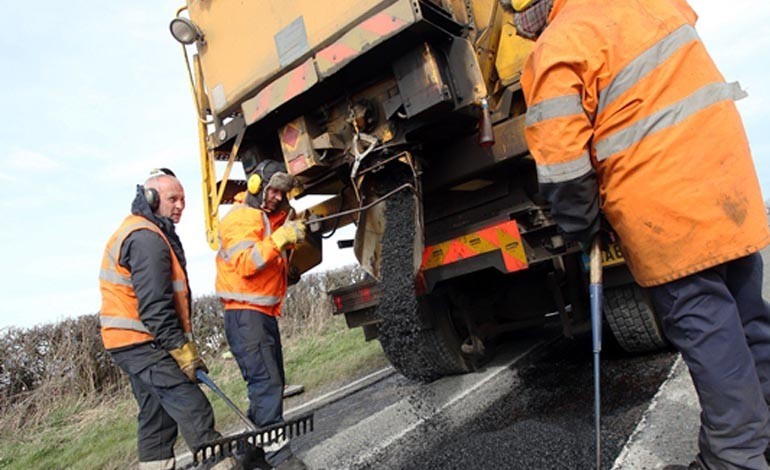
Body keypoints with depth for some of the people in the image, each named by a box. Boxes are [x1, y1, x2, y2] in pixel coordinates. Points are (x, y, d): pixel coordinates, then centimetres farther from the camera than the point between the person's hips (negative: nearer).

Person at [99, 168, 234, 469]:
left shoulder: (141, 232, 18)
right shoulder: (147, 238, -17)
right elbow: (154, 307, -23)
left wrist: (181, 346, 20)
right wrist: (184, 352, -19)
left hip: (134, 343, 11)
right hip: (144, 343, -11)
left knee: (157, 414, 16)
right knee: (193, 409, -12)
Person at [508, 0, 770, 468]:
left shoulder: (555, 52, -11)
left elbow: (561, 162, -16)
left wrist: (581, 228, 1)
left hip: (663, 210, -8)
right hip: (728, 174, 8)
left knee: (703, 327, 2)